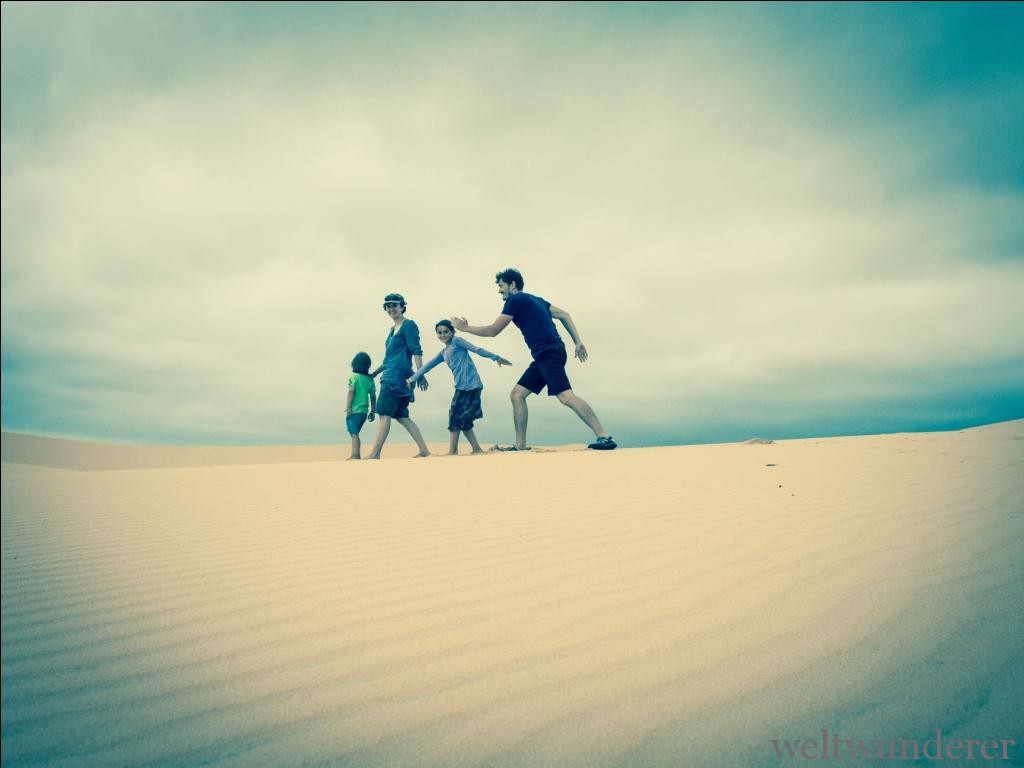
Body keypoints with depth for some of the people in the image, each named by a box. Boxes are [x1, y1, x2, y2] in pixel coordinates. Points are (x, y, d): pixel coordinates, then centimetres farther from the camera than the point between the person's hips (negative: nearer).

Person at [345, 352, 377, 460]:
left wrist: (348, 407, -14)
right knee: (355, 433, 17)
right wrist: (372, 411, 15)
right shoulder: (370, 379, 9)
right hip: (364, 411, 6)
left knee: (354, 434, -7)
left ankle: (355, 456, -13)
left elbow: (351, 392, -14)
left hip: (354, 410, -6)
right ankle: (355, 456, 20)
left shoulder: (353, 376, -6)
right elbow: (373, 396, 9)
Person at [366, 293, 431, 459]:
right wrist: (375, 372, 33)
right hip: (391, 376, 9)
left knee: (384, 413, -12)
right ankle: (424, 450, 5)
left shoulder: (408, 325, -3)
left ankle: (375, 453, -13)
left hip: (398, 376, -9)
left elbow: (416, 351, -11)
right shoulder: (392, 330, 23)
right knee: (401, 415, 5)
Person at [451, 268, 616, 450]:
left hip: (549, 353, -10)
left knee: (566, 396, -20)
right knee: (517, 394, 8)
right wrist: (578, 341, 17)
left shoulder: (515, 300, -2)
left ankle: (604, 437, -23)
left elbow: (493, 330, 0)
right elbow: (564, 315, 22)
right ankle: (520, 446, 7)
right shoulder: (534, 300, 24)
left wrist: (465, 327, 13)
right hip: (544, 356, 10)